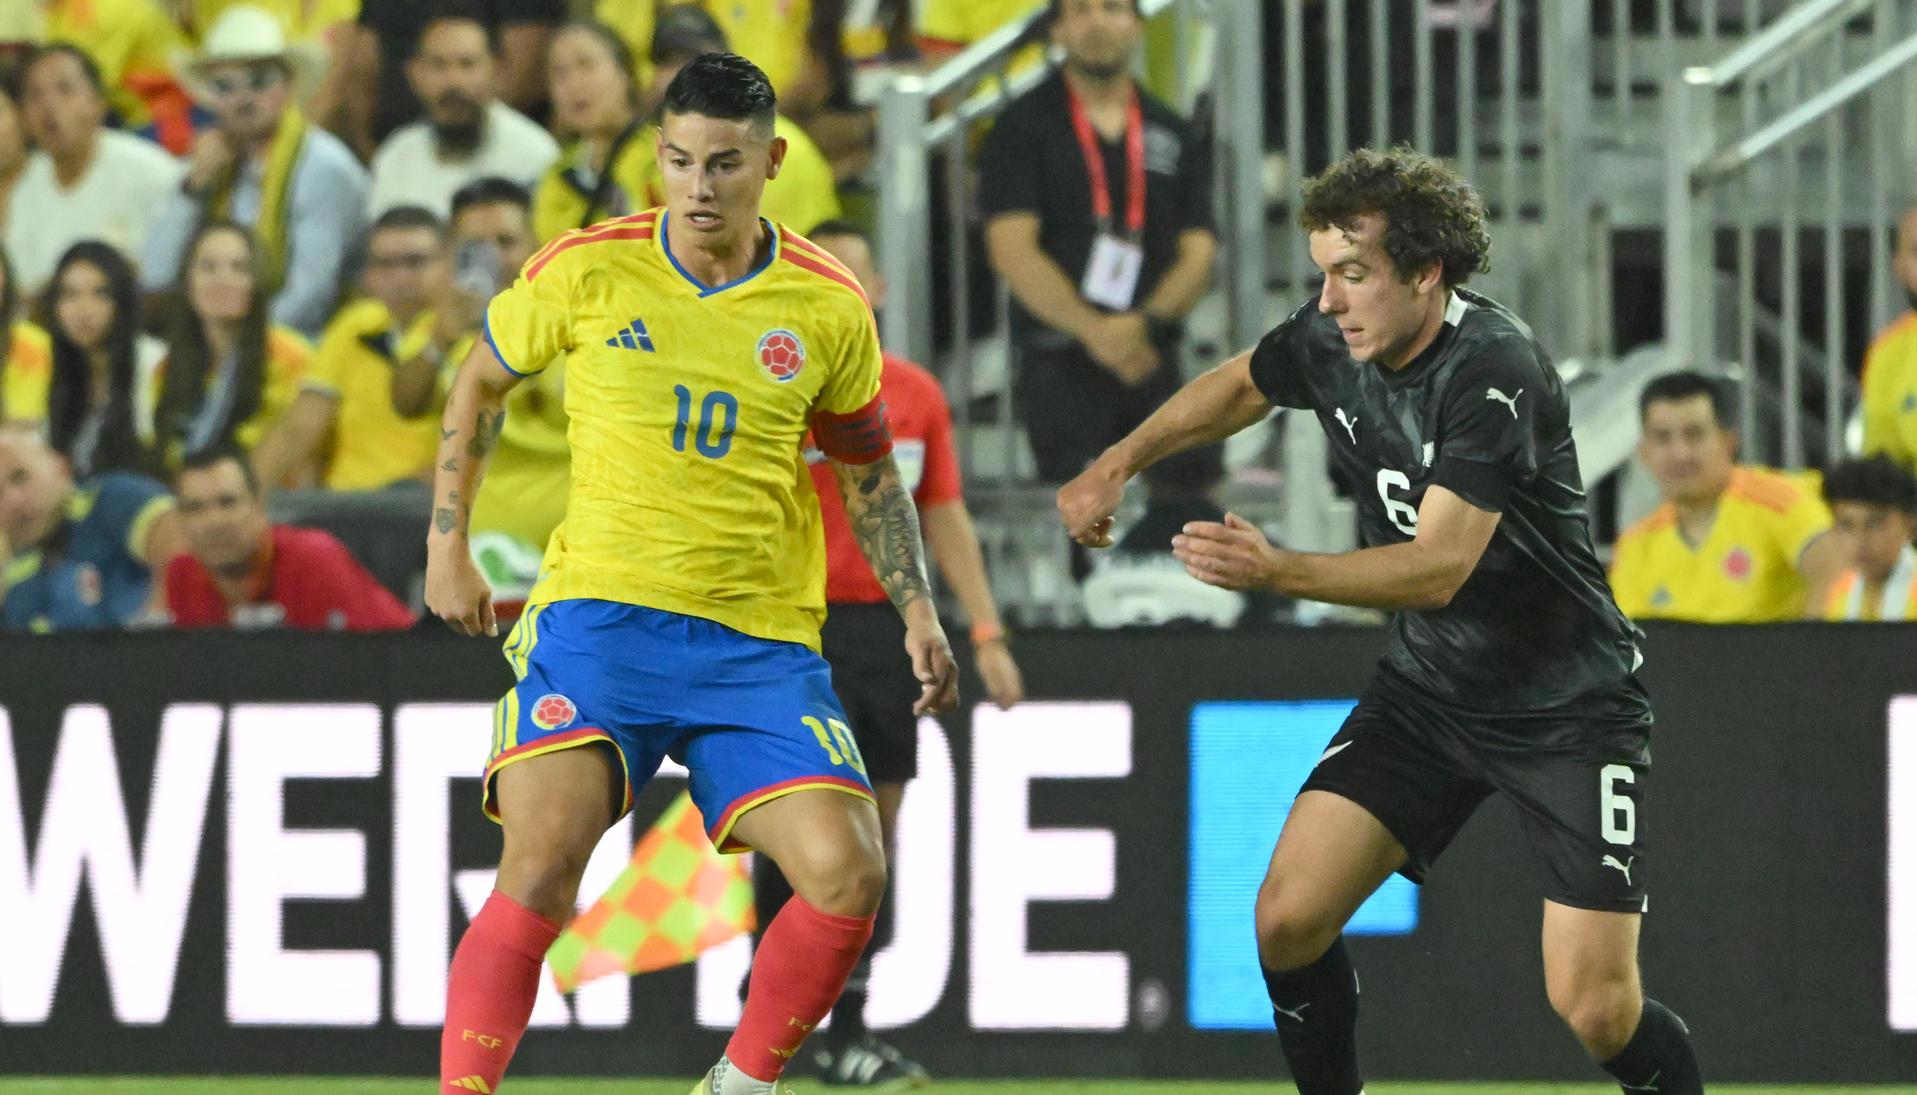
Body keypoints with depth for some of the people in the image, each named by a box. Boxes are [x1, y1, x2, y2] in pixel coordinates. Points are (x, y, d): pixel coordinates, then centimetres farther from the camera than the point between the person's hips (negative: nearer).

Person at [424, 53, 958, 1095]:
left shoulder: (830, 307, 2)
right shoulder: (587, 270, -2)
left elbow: (868, 469, 19)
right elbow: (479, 384, 16)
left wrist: (916, 608, 10)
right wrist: (447, 548, 12)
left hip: (762, 642, 2)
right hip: (599, 610, -2)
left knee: (847, 872, -14)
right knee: (540, 868, -22)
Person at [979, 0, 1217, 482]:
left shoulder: (1175, 137, 14)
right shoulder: (1023, 129, 3)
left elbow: (1197, 252, 8)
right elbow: (1011, 250, -7)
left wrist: (1147, 322, -12)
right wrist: (1094, 330, -18)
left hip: (1153, 358, 4)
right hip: (1061, 364, -4)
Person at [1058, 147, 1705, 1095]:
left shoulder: (1494, 368, -26)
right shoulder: (1331, 342, -5)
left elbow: (1440, 566, -31)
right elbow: (1238, 386, 20)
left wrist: (1277, 572, -40)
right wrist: (1117, 464, 14)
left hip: (1567, 711, -6)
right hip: (1427, 688, 6)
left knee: (1594, 1009, -14)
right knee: (1287, 917, -10)